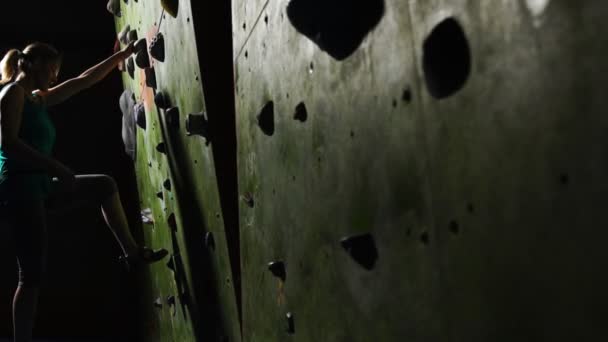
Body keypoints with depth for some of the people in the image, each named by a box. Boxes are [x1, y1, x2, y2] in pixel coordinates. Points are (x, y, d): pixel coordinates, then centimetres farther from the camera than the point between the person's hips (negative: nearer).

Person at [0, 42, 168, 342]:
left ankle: (132, 251, 26)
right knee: (32, 274, -8)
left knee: (105, 185, 20)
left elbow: (85, 80, 25)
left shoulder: (38, 99, 19)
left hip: (39, 184, 10)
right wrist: (55, 166, -21)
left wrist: (123, 55, 29)